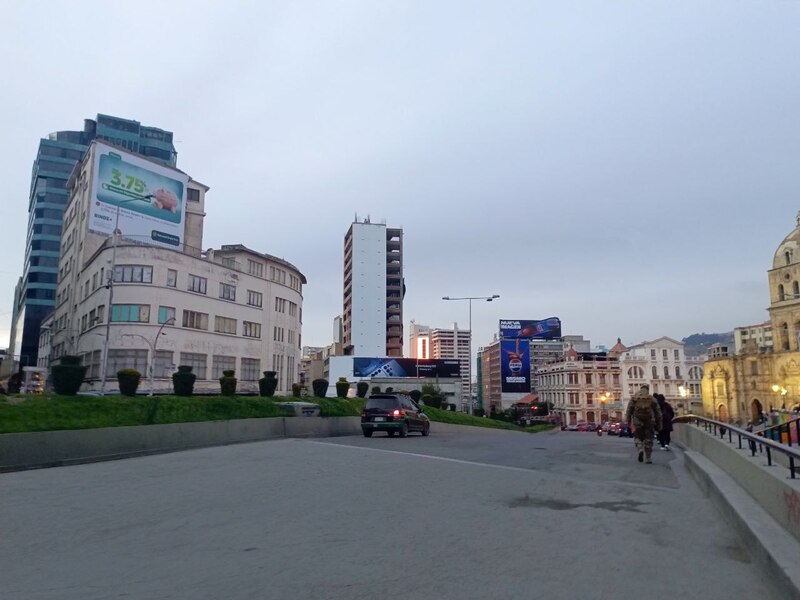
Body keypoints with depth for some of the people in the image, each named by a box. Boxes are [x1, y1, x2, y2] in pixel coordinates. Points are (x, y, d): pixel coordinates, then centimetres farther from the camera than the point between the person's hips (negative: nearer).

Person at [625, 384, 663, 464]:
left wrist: (628, 422, 4)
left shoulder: (634, 398, 5)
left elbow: (629, 410, 0)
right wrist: (658, 425, 13)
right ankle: (647, 458, 6)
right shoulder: (652, 399, 8)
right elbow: (658, 413, 9)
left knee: (638, 437, 12)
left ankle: (640, 449, -15)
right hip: (649, 422, 1)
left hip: (638, 422, -1)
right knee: (648, 439, 8)